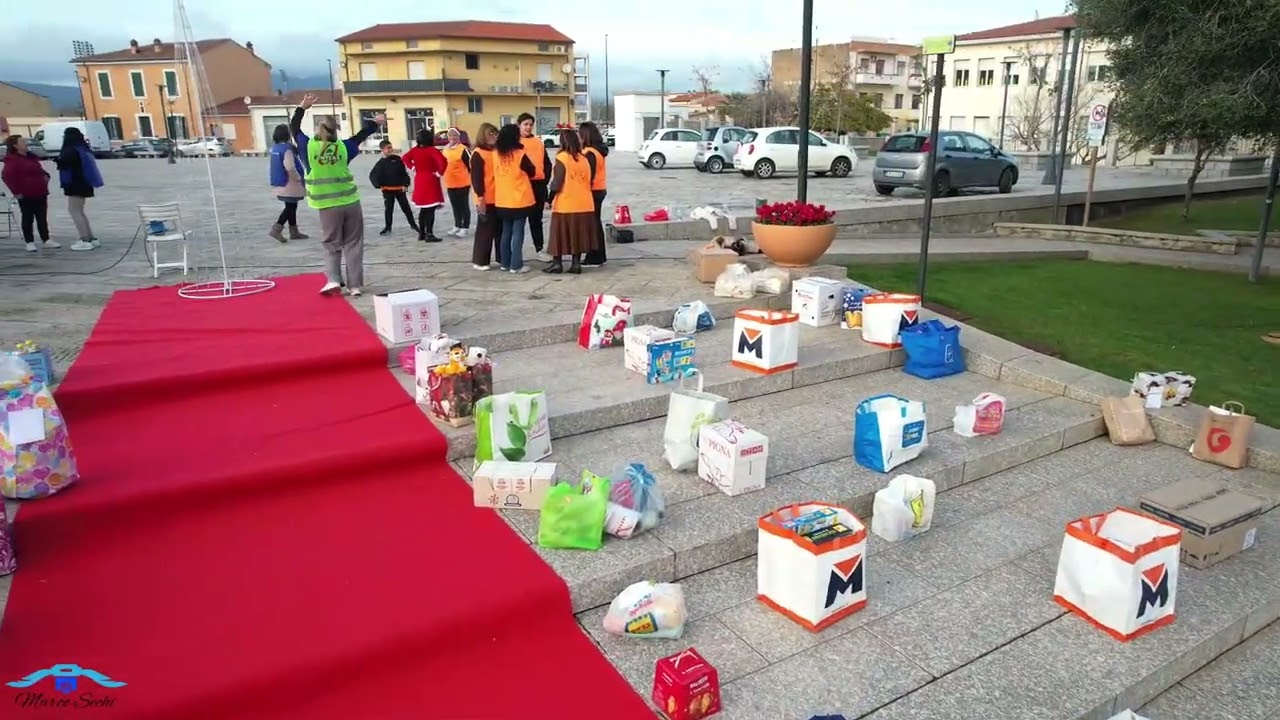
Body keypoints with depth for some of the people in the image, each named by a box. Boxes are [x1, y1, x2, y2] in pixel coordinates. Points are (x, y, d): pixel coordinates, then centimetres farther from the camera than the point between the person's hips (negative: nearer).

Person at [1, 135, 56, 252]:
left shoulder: (31, 157, 14)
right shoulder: (12, 160, -11)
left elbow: (40, 171, 28)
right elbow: (6, 176, -17)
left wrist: (45, 176, 7)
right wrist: (16, 191, -19)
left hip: (40, 193, 7)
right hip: (26, 195, -7)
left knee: (42, 218, 10)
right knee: (28, 219, 0)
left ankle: (46, 240, 16)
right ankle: (30, 242, 6)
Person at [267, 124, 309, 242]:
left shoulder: (275, 148, 10)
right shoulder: (286, 148, -19)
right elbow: (290, 167, -27)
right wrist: (298, 179, -14)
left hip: (281, 183, 9)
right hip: (289, 183, -9)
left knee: (291, 207, 15)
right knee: (290, 207, -2)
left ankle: (294, 232, 20)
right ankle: (276, 229, -7)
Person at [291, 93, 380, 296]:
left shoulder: (309, 146, -1)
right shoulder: (342, 147, 2)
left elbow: (294, 128, 14)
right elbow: (360, 136, 19)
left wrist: (303, 108, 24)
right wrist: (375, 123, 34)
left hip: (328, 205, -1)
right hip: (350, 202, 1)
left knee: (331, 244, 10)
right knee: (353, 244, 6)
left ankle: (333, 280, -8)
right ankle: (355, 285, 4)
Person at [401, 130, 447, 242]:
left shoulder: (415, 150, 4)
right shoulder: (432, 150, -14)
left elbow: (405, 158, 18)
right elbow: (442, 161, -28)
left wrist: (413, 168, 13)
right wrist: (439, 172, -16)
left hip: (419, 181, 7)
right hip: (431, 181, -6)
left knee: (423, 209, 17)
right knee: (430, 209, -5)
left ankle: (421, 233, 21)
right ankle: (429, 234, -8)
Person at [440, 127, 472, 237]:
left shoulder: (463, 149, -14)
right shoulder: (445, 149, 9)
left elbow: (471, 164, -12)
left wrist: (471, 178, -8)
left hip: (462, 182, -7)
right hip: (450, 183, 7)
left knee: (464, 205, 1)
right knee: (455, 205, 15)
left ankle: (465, 228, 7)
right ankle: (457, 226, 26)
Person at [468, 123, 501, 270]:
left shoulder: (496, 151, 12)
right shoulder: (478, 154, -9)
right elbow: (476, 178, -13)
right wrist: (480, 197, -17)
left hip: (498, 198, 7)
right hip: (486, 200, -7)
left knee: (500, 229, 12)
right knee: (485, 230, -1)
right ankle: (480, 261, 7)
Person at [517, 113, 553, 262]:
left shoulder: (539, 142, 11)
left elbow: (547, 163, 13)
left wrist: (545, 180, 2)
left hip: (538, 184, 4)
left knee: (536, 217, 12)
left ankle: (538, 249, 20)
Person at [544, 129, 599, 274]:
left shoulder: (562, 158, -11)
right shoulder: (585, 158, 4)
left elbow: (557, 184, -13)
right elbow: (589, 181, 9)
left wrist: (549, 199, -2)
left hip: (565, 205, -4)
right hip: (583, 205, 5)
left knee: (560, 234, 6)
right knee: (577, 234, 11)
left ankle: (557, 263, 10)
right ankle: (576, 264, 11)